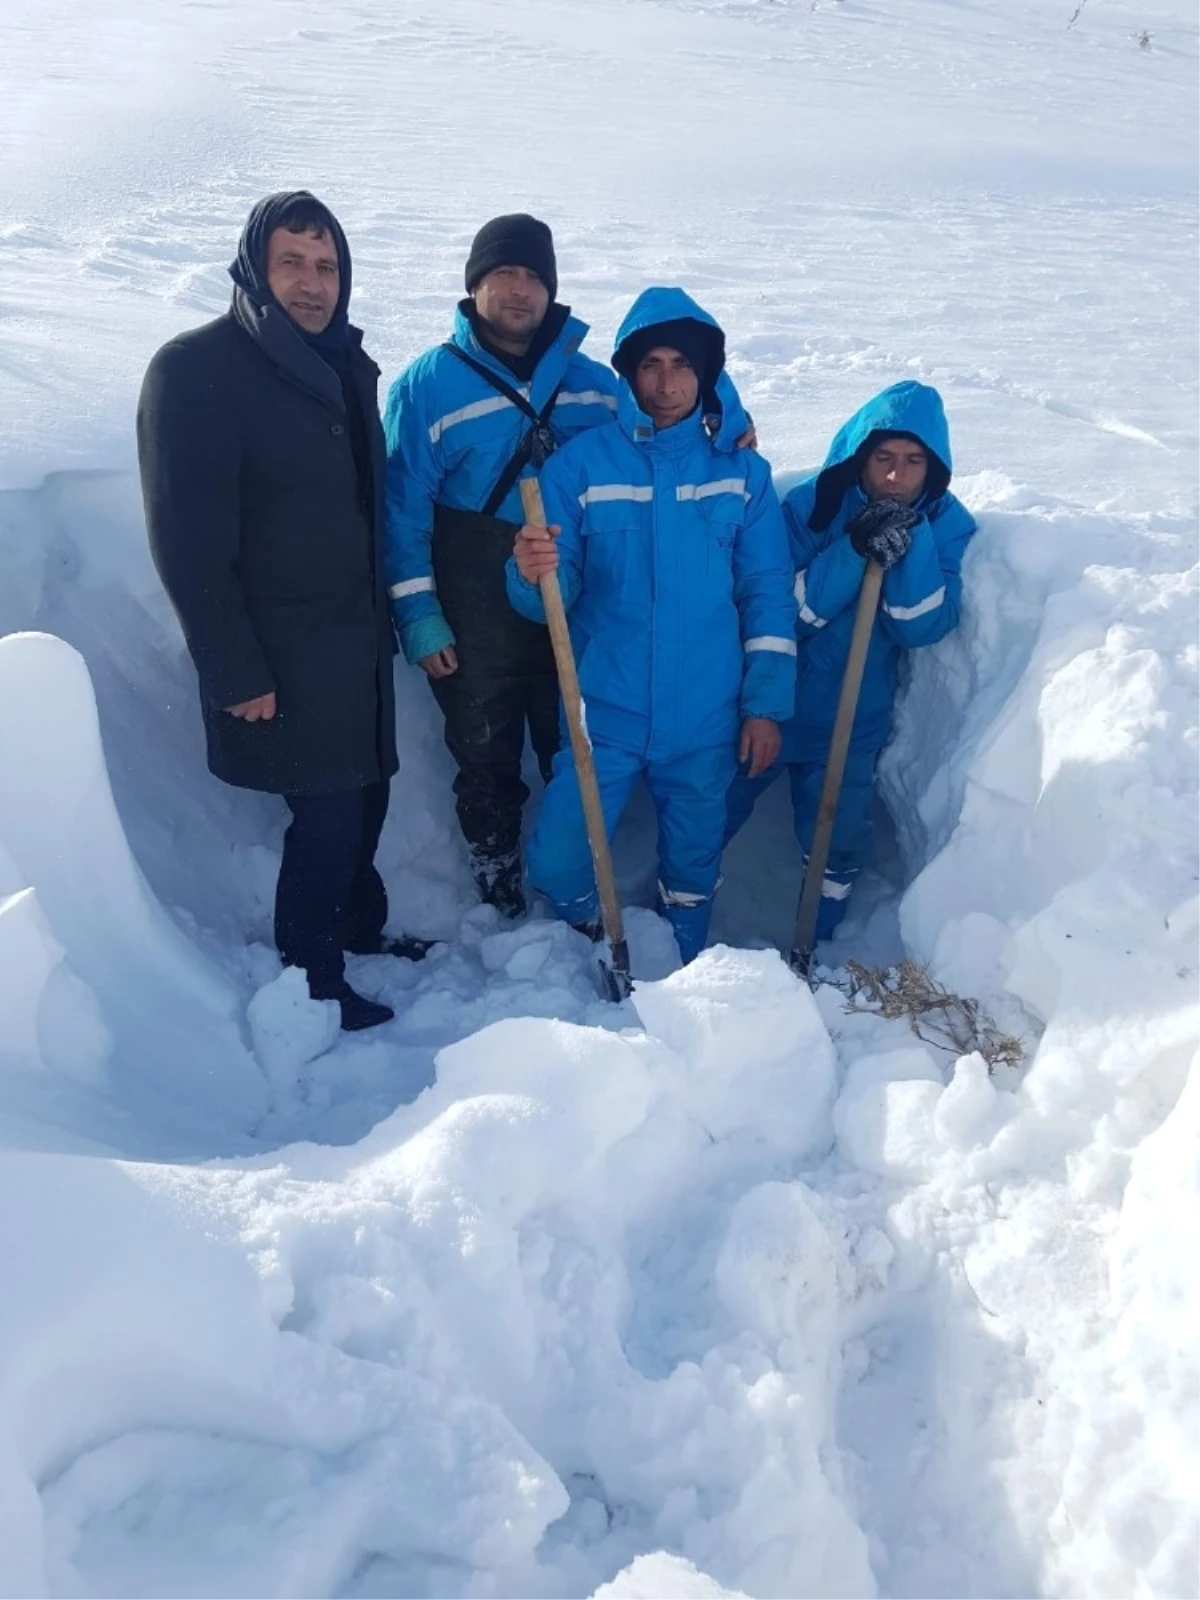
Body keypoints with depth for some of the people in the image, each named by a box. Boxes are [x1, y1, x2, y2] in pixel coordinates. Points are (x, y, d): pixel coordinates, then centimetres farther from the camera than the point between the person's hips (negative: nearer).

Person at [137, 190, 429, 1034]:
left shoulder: (349, 365, 10)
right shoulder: (196, 368, -13)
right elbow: (188, 538, -16)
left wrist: (389, 615, 16)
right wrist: (234, 670, -18)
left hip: (359, 633, 7)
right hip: (280, 646, -7)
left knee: (366, 794, 15)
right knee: (327, 812, -2)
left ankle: (361, 929, 37)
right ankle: (312, 980, 17)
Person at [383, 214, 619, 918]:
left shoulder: (594, 383, 4)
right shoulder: (429, 382, -5)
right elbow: (403, 507, -6)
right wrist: (418, 617, -10)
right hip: (474, 630, -2)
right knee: (488, 772, 11)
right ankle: (503, 909, 28)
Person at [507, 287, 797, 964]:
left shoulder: (741, 470, 1)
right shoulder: (581, 464, -4)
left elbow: (769, 592, 3)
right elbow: (549, 599, -7)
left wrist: (767, 704, -1)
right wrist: (532, 574, -31)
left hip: (707, 722, 1)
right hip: (606, 712, -1)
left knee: (693, 866, 15)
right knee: (556, 865, -4)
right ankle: (593, 949, 30)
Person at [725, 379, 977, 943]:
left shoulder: (946, 524, -7)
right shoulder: (811, 503, -13)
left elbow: (921, 626, -16)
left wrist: (912, 542, -28)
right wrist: (854, 549, -31)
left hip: (851, 722, 1)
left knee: (837, 846, 9)